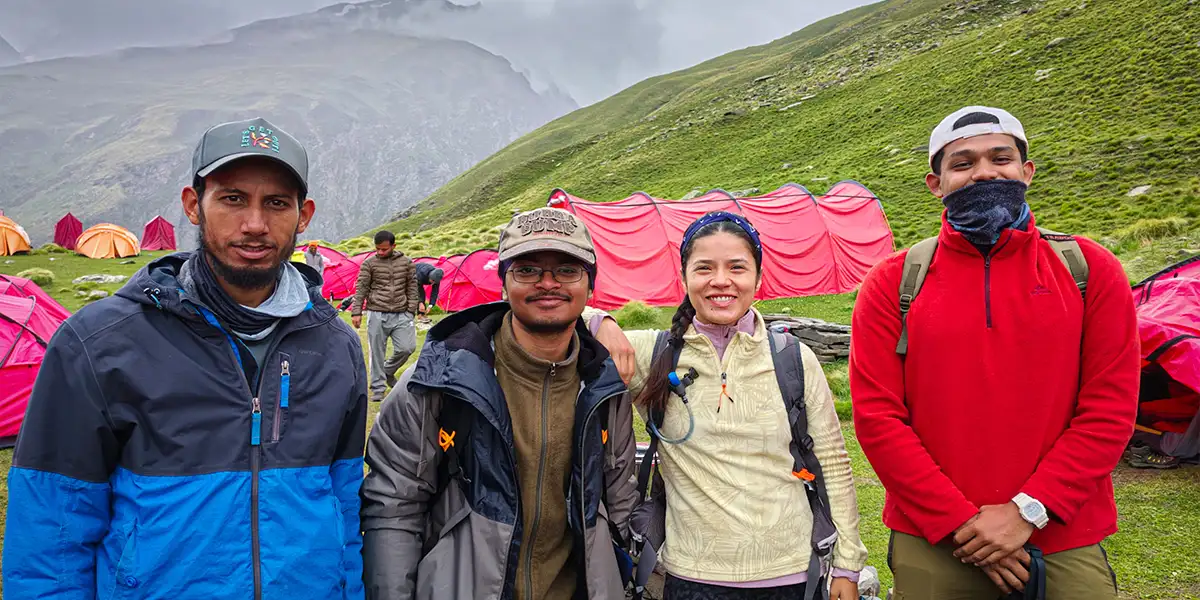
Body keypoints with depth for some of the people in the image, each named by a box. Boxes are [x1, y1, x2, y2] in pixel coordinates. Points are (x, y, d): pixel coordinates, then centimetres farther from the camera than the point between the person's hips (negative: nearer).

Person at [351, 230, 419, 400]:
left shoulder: (406, 262, 6)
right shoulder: (369, 263, 1)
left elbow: (412, 288, 9)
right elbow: (361, 289, 0)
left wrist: (411, 311, 3)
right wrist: (356, 312, -6)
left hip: (401, 314, 2)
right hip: (377, 314, -2)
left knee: (407, 348, -4)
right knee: (377, 352, 1)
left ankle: (388, 371, 23)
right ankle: (378, 388, 12)